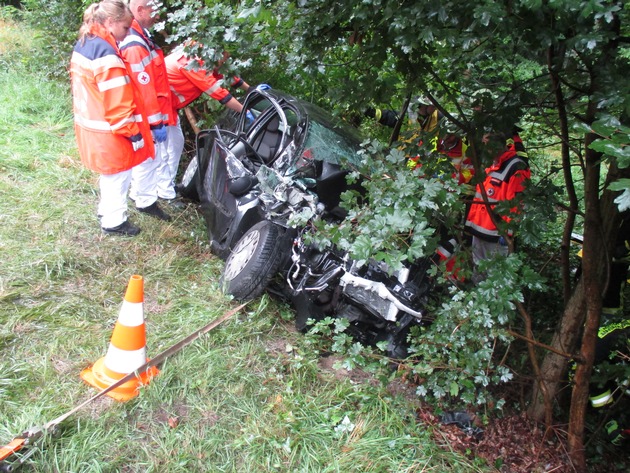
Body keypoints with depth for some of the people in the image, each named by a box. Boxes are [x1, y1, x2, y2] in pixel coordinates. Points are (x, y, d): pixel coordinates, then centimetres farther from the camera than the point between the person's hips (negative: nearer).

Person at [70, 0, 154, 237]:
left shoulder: (82, 45, 6)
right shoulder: (106, 54, -24)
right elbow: (117, 103, -24)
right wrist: (133, 132, -17)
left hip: (89, 124, 10)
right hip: (108, 131, -10)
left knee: (109, 174, 25)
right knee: (119, 175, 7)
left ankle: (106, 211, 41)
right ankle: (114, 221, 20)